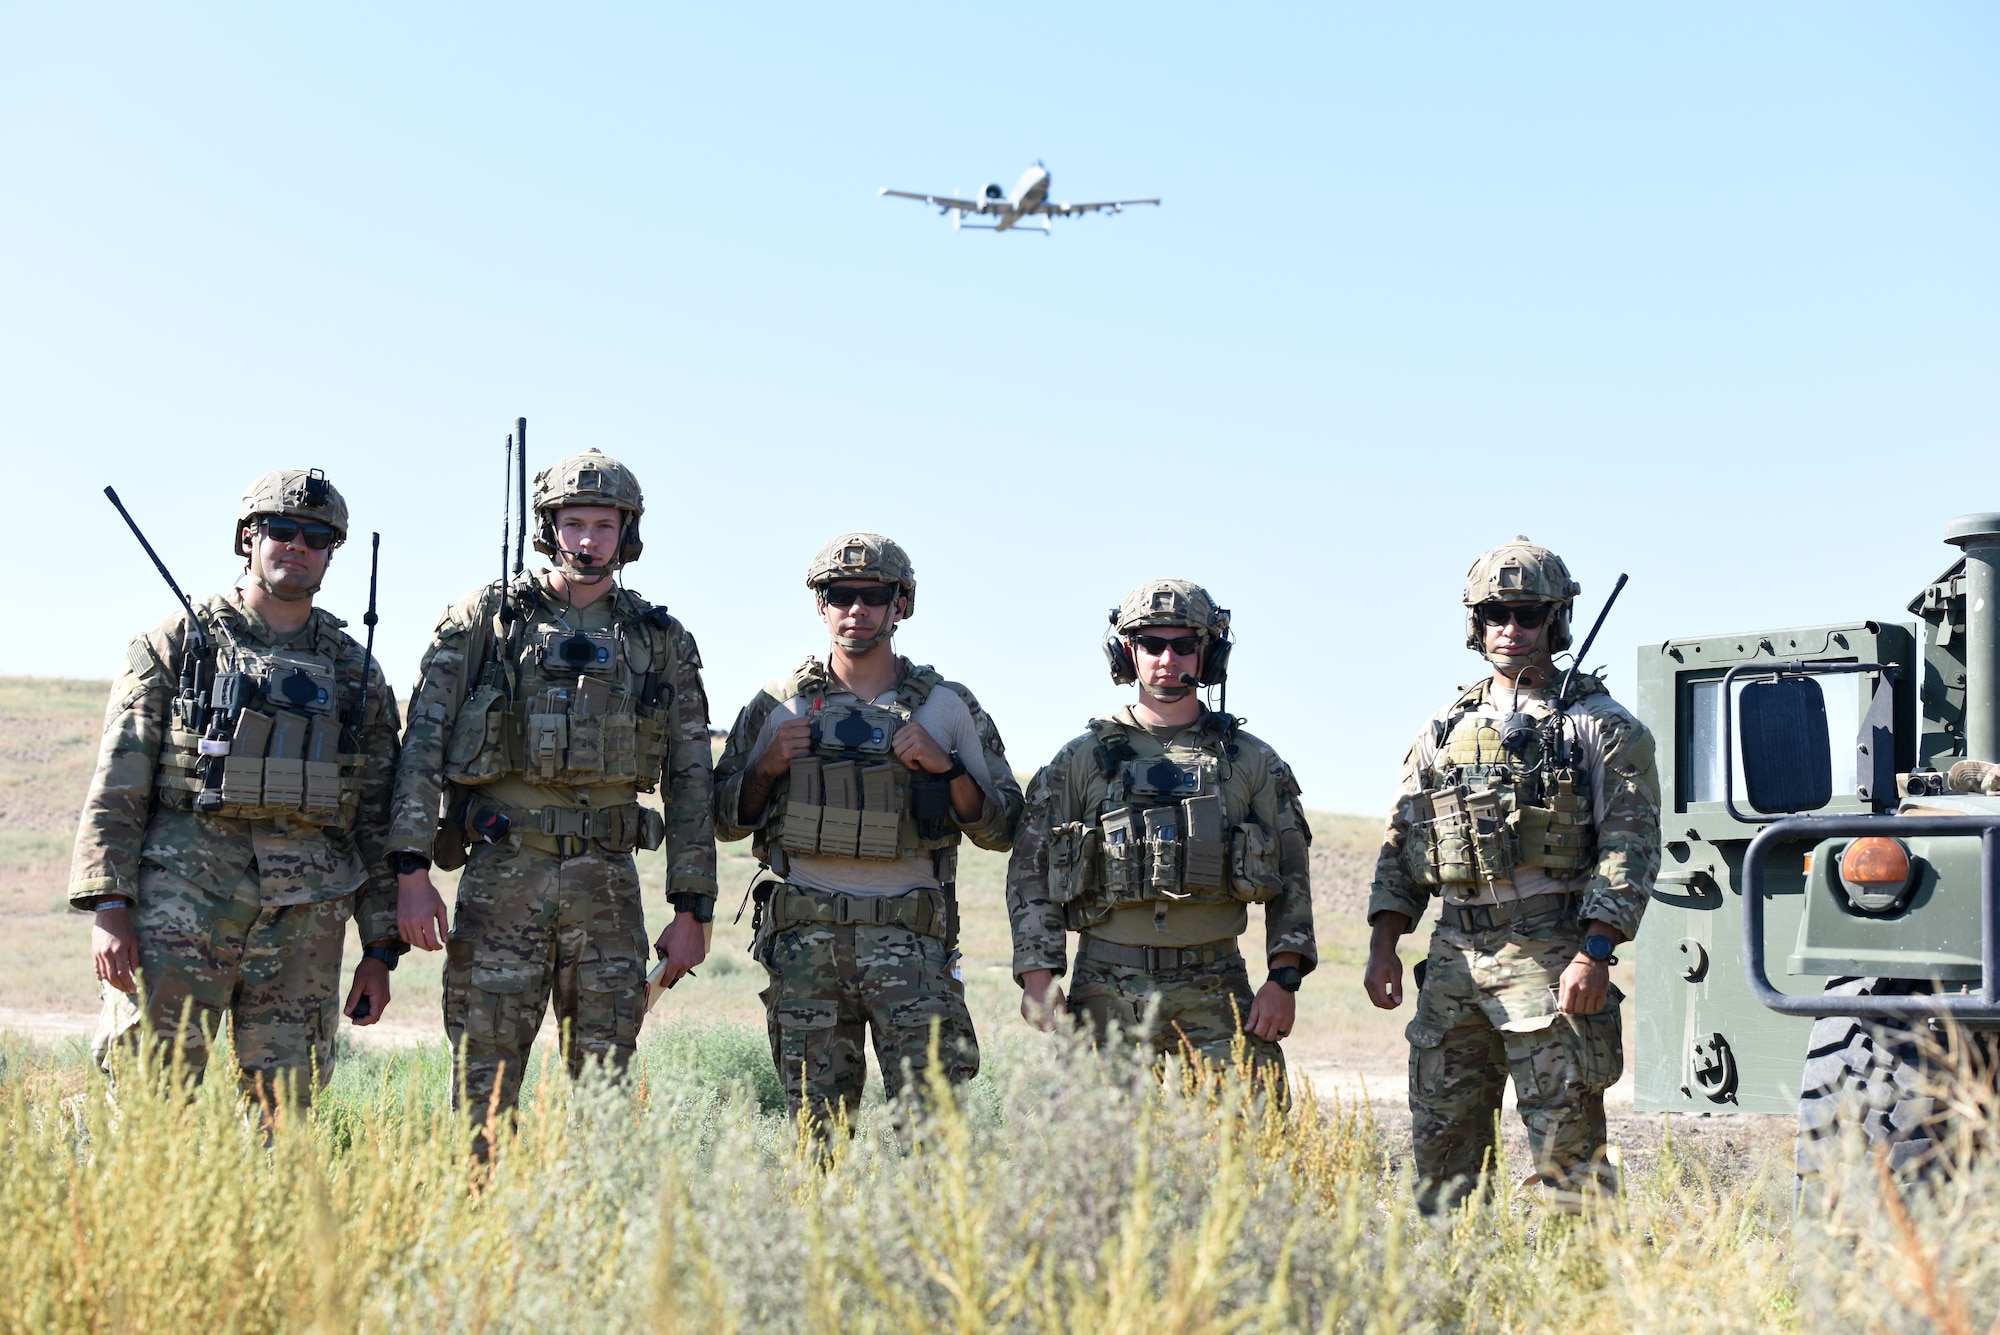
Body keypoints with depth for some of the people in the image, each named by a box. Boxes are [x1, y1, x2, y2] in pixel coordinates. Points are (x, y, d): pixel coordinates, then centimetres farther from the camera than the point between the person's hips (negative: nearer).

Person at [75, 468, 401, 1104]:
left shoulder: (355, 670, 15)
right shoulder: (178, 642, 7)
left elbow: (378, 818, 14)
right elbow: (117, 784, 1)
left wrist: (381, 950, 8)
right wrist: (108, 905, -9)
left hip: (306, 912, 3)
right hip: (182, 899, -3)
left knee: (285, 1105, 4)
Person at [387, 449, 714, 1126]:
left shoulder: (662, 642, 10)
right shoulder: (485, 618, 4)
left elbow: (689, 782, 11)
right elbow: (424, 741, 0)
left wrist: (692, 909, 5)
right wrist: (412, 869, -10)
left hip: (607, 883, 2)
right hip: (502, 873, -2)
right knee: (484, 1087, -1)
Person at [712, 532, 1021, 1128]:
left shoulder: (947, 707, 8)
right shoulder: (779, 706, 10)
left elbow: (1000, 828, 8)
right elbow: (726, 820, 16)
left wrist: (945, 767, -7)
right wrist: (766, 766, -2)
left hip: (909, 939, -1)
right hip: (804, 938, 1)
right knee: (818, 1125, 2)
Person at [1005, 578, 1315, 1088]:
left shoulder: (1252, 761, 10)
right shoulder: (1081, 760, 8)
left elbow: (1292, 879, 10)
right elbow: (1030, 874, 6)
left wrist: (1284, 980, -2)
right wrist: (1038, 981, -5)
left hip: (1215, 994, 0)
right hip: (1107, 993, 0)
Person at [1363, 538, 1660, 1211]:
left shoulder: (1600, 725, 1)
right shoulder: (1445, 729, 17)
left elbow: (1631, 844, -6)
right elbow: (1400, 844, 18)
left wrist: (1594, 953, -16)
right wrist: (1383, 943, 7)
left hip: (1549, 955, -5)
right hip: (1453, 957, 5)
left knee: (1566, 1143, -4)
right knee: (1438, 1140, 8)